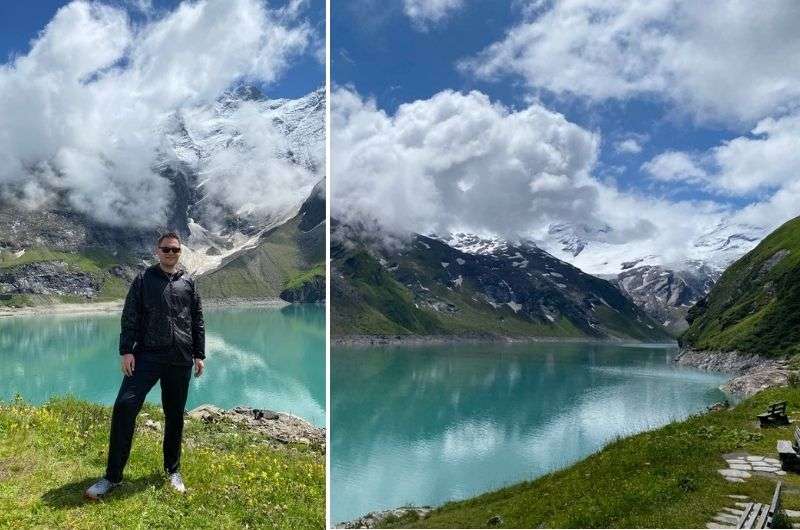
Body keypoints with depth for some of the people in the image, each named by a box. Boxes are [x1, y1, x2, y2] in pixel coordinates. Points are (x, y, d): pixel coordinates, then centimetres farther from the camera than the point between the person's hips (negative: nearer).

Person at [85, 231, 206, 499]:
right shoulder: (143, 279, 4)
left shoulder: (188, 282, 9)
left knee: (175, 415, 9)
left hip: (181, 359, 2)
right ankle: (113, 476, -1)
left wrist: (199, 355, 8)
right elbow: (130, 318, 0)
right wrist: (126, 351, -9)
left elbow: (198, 321, 11)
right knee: (124, 406, -14)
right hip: (147, 355, -2)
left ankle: (173, 471, 26)